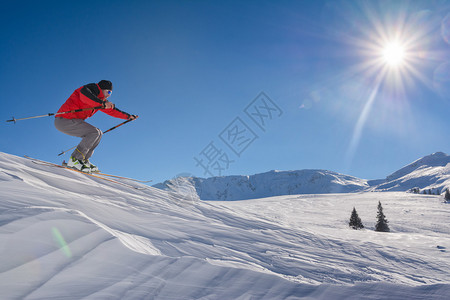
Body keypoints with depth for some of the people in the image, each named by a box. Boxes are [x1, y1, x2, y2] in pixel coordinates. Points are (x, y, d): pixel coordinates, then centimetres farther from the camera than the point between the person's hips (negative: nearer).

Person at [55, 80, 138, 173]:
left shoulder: (100, 99, 19)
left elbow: (111, 109, 29)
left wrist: (128, 116, 31)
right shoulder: (93, 88, -8)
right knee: (94, 133, -20)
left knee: (99, 134, 9)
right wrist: (102, 103, -38)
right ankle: (74, 160, -16)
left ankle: (83, 160, 7)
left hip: (69, 120, 10)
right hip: (64, 120, -10)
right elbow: (84, 94, -32)